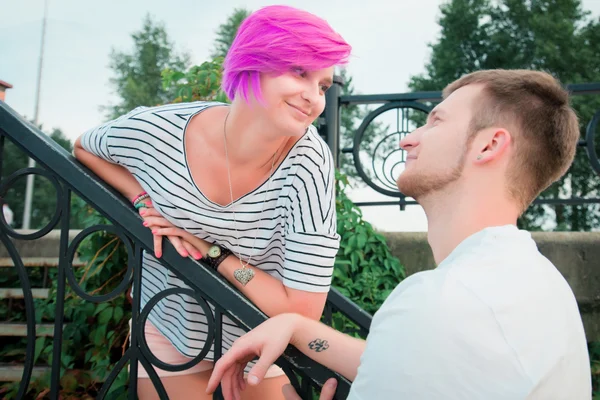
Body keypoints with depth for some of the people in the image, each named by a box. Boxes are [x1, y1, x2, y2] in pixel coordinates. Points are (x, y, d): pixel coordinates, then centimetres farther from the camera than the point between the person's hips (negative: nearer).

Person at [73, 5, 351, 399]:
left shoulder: (307, 161, -29)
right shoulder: (155, 132, -24)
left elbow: (302, 312, -27)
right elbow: (84, 149, 1)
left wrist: (212, 254, -26)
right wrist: (144, 201, -16)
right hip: (168, 328, 1)